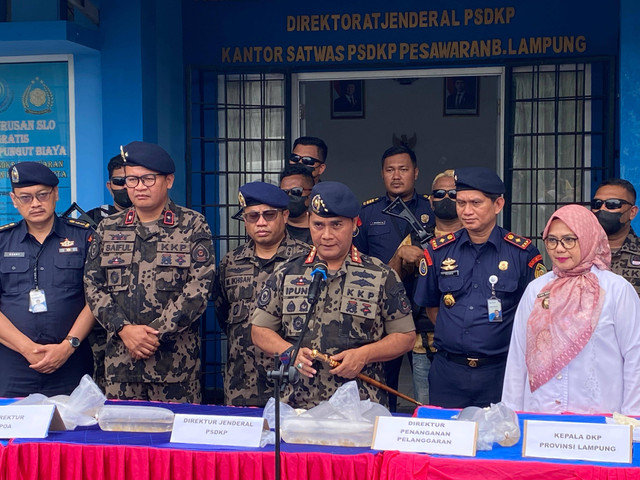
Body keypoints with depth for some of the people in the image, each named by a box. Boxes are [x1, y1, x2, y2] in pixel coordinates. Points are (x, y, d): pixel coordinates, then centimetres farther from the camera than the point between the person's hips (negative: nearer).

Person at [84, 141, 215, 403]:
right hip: (119, 360, 3)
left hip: (176, 361, -3)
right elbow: (92, 285, 6)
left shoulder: (192, 226, 1)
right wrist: (123, 329, -9)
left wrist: (155, 333, -14)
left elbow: (198, 288, -8)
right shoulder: (108, 228, 12)